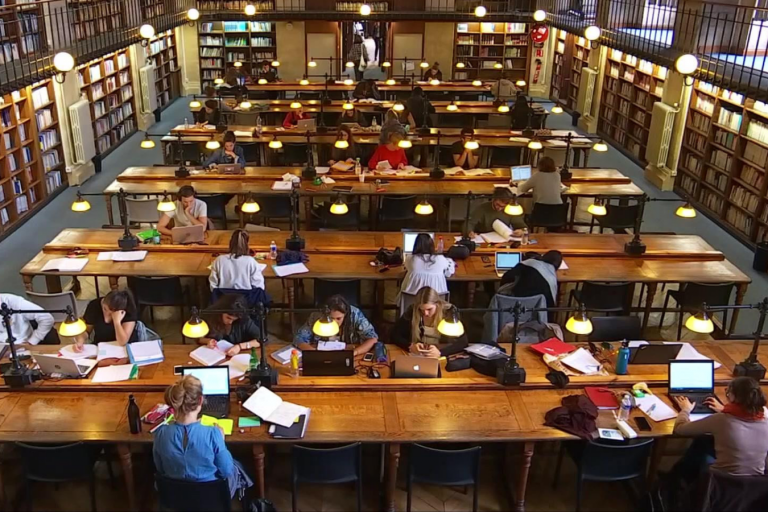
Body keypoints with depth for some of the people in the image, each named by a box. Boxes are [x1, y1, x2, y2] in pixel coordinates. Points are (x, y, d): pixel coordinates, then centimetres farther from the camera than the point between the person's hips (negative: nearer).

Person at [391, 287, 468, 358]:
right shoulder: (413, 310, -10)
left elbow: (463, 341, -20)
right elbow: (394, 335, -6)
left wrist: (440, 352, -35)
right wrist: (410, 346, -25)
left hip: (444, 358, -1)